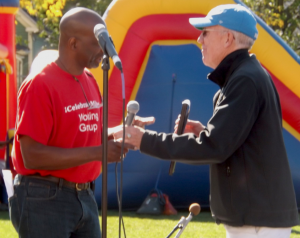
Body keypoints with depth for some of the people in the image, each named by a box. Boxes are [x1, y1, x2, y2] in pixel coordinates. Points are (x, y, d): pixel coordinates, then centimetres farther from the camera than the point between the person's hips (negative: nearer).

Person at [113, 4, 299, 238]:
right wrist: (205, 132, 9)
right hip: (251, 217, 11)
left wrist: (146, 141, -15)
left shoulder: (246, 81, -17)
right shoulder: (250, 75, 16)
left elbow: (213, 148, -21)